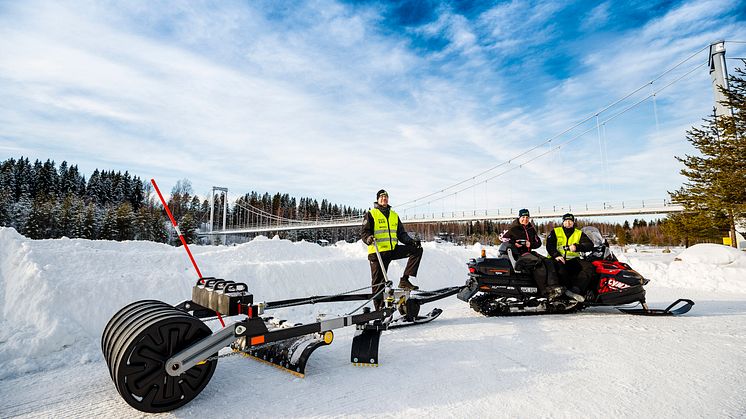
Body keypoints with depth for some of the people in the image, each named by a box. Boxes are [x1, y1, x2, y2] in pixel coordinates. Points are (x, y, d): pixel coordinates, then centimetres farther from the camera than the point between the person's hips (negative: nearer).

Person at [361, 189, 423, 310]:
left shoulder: (394, 215, 19)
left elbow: (401, 234, 20)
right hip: (378, 252, -4)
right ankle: (379, 308, 11)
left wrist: (412, 241, 4)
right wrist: (368, 239, -26)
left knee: (417, 250, -9)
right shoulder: (371, 214, 4)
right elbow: (364, 232, -3)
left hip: (393, 250, 4)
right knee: (378, 281, -3)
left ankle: (404, 280, -11)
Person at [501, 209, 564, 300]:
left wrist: (530, 244, -5)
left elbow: (538, 242, 18)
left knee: (548, 262, -16)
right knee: (538, 263, -30)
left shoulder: (531, 229, 18)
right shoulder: (514, 228, 1)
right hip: (518, 254, -7)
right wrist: (514, 243, -14)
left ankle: (554, 286, -27)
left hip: (529, 252, 7)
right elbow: (503, 237, 1)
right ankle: (545, 291, -32)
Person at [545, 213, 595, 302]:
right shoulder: (555, 232, 11)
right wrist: (556, 255, -21)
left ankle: (575, 289, -37)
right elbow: (549, 245, -2)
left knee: (589, 267, -24)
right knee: (560, 268, -37)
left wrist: (577, 246, -20)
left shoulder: (579, 233, 16)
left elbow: (590, 245, 0)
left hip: (573, 260, 3)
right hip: (558, 260, -3)